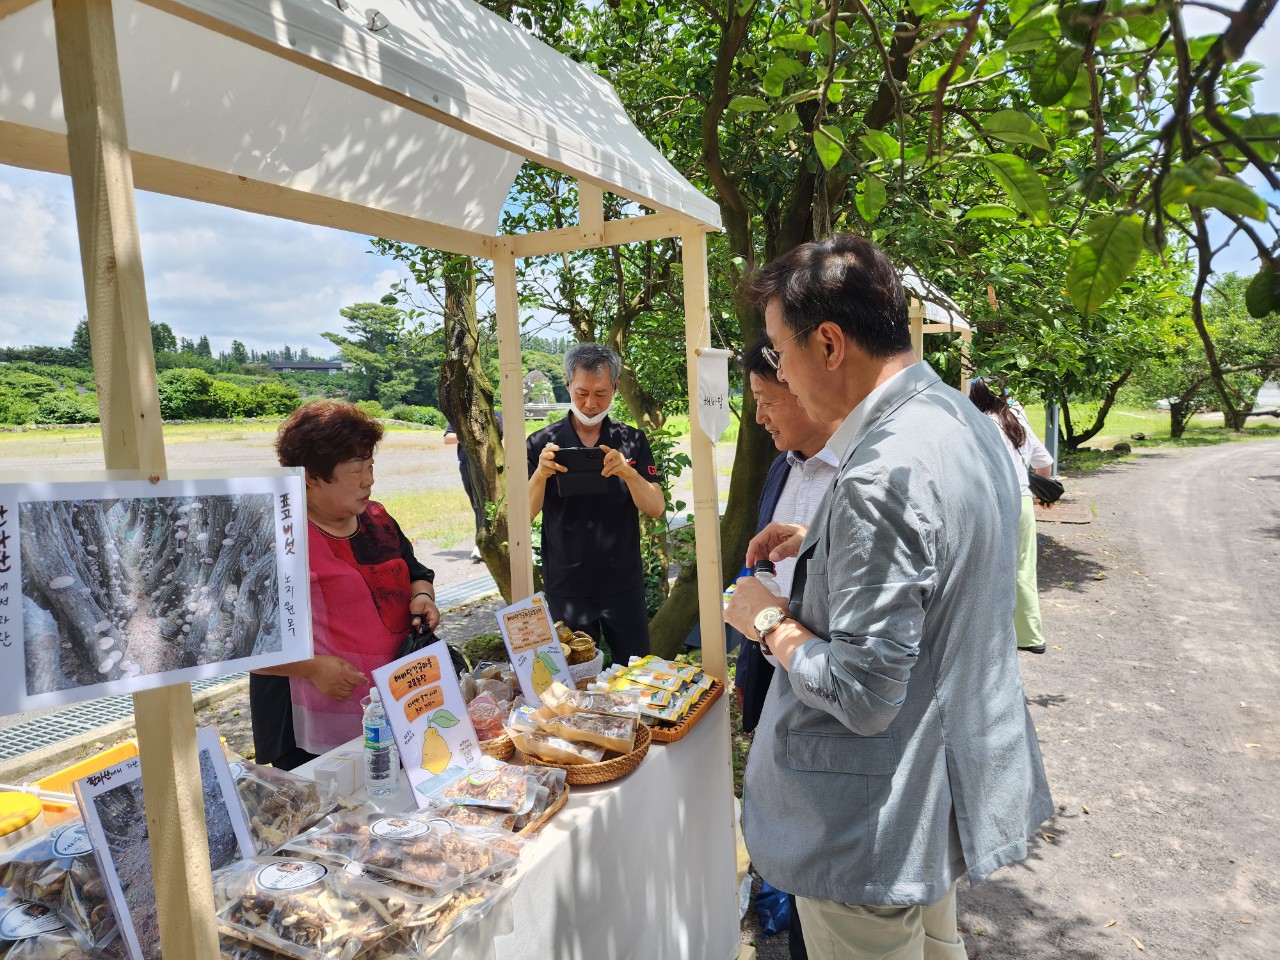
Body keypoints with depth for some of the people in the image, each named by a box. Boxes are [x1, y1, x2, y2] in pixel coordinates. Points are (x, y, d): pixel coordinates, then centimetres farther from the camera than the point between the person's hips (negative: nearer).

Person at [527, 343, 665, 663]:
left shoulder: (632, 441, 1)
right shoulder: (541, 444, -2)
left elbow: (656, 508, -7)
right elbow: (524, 515, -6)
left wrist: (628, 472, -25)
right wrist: (541, 474, -25)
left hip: (623, 583, 1)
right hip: (566, 586, 0)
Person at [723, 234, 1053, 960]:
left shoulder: (884, 476, -31)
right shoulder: (966, 421, 0)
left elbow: (862, 695, -29)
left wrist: (771, 622, -13)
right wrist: (819, 543, 7)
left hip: (883, 825, -9)